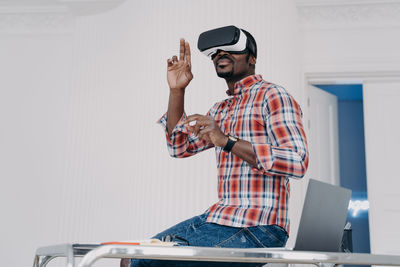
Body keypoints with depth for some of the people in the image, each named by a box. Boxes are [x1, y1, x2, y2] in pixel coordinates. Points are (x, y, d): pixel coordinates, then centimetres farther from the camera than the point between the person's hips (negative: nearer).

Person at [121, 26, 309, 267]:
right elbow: (179, 147, 21)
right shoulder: (221, 110, 20)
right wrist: (176, 91, 11)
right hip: (219, 218, 8)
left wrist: (228, 141, -24)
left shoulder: (272, 95, -6)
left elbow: (298, 161, -18)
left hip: (257, 228, -8)